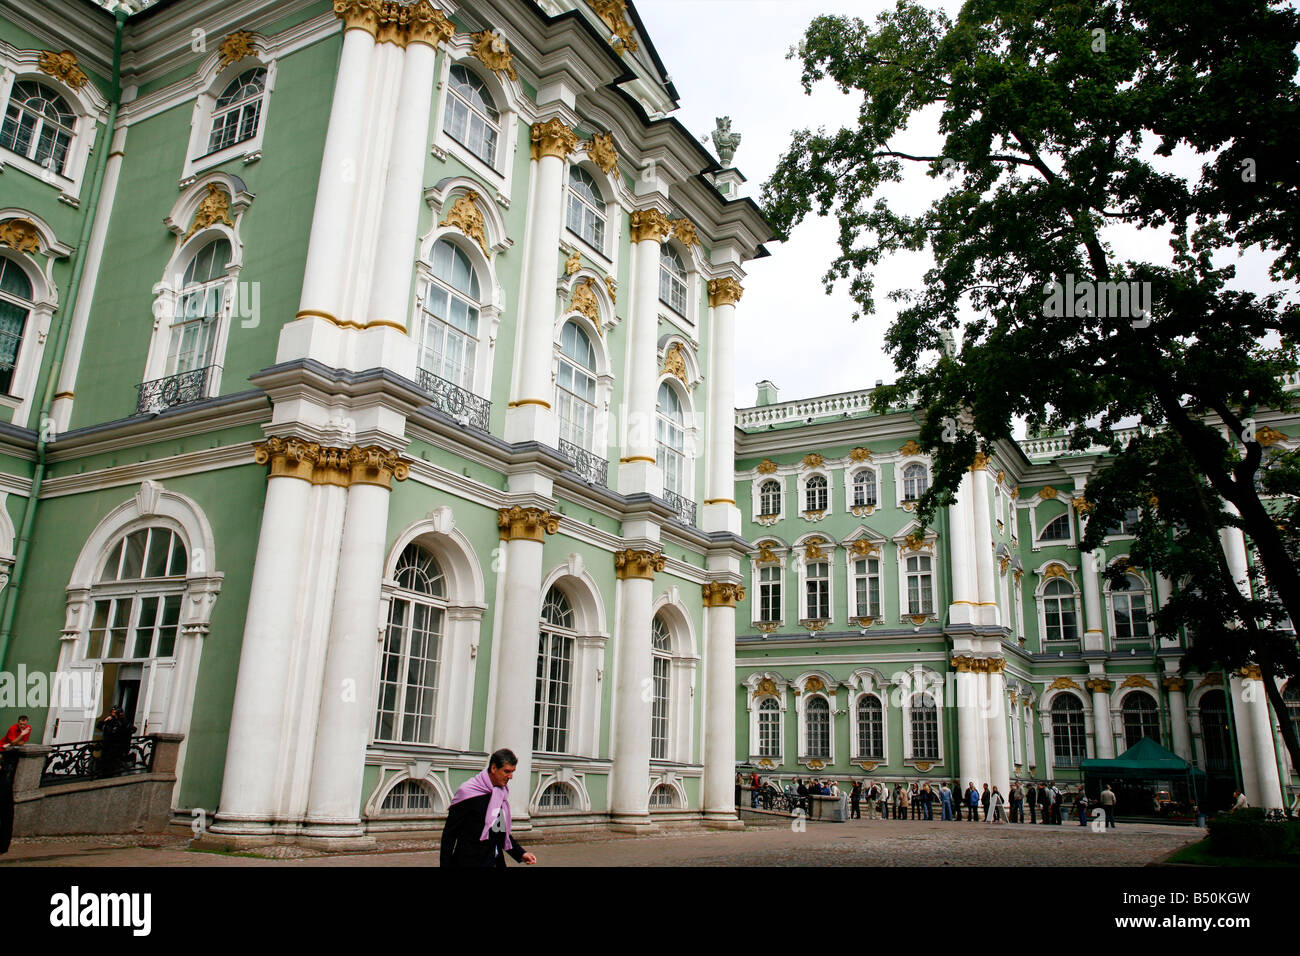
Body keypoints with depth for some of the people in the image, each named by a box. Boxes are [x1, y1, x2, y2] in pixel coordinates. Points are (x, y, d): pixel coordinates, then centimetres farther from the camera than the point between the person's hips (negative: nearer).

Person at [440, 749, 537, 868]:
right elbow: (449, 833, -10)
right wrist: (445, 864, -13)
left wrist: (520, 854, 7)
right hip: (469, 862, -6)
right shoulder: (468, 793, -13)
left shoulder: (502, 793, 7)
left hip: (496, 862, 6)